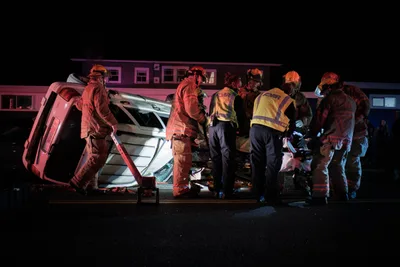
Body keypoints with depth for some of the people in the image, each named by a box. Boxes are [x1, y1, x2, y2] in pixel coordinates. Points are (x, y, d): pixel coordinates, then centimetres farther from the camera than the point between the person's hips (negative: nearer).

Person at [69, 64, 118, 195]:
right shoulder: (98, 88, -11)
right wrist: (113, 123, -12)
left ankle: (90, 186, 15)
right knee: (98, 158, -13)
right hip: (96, 128, -11)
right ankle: (78, 182, -16)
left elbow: (79, 104, 32)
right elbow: (102, 109, -20)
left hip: (88, 128, 11)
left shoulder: (88, 88, 20)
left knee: (93, 157, 14)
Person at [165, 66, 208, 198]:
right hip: (182, 129, -11)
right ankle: (179, 190, -7)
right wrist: (203, 118, -2)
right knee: (182, 160, -9)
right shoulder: (189, 86, -9)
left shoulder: (184, 85, 25)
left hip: (180, 129, 11)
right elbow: (191, 109, -18)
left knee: (183, 160, 14)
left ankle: (182, 187, 20)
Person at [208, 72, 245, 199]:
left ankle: (217, 189, 14)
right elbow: (240, 115, 2)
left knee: (216, 158, 11)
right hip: (227, 126, -5)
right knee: (227, 158, -3)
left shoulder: (215, 95, 16)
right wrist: (238, 126, 19)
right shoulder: (235, 97, 1)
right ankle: (226, 191, -6)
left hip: (213, 126, 5)